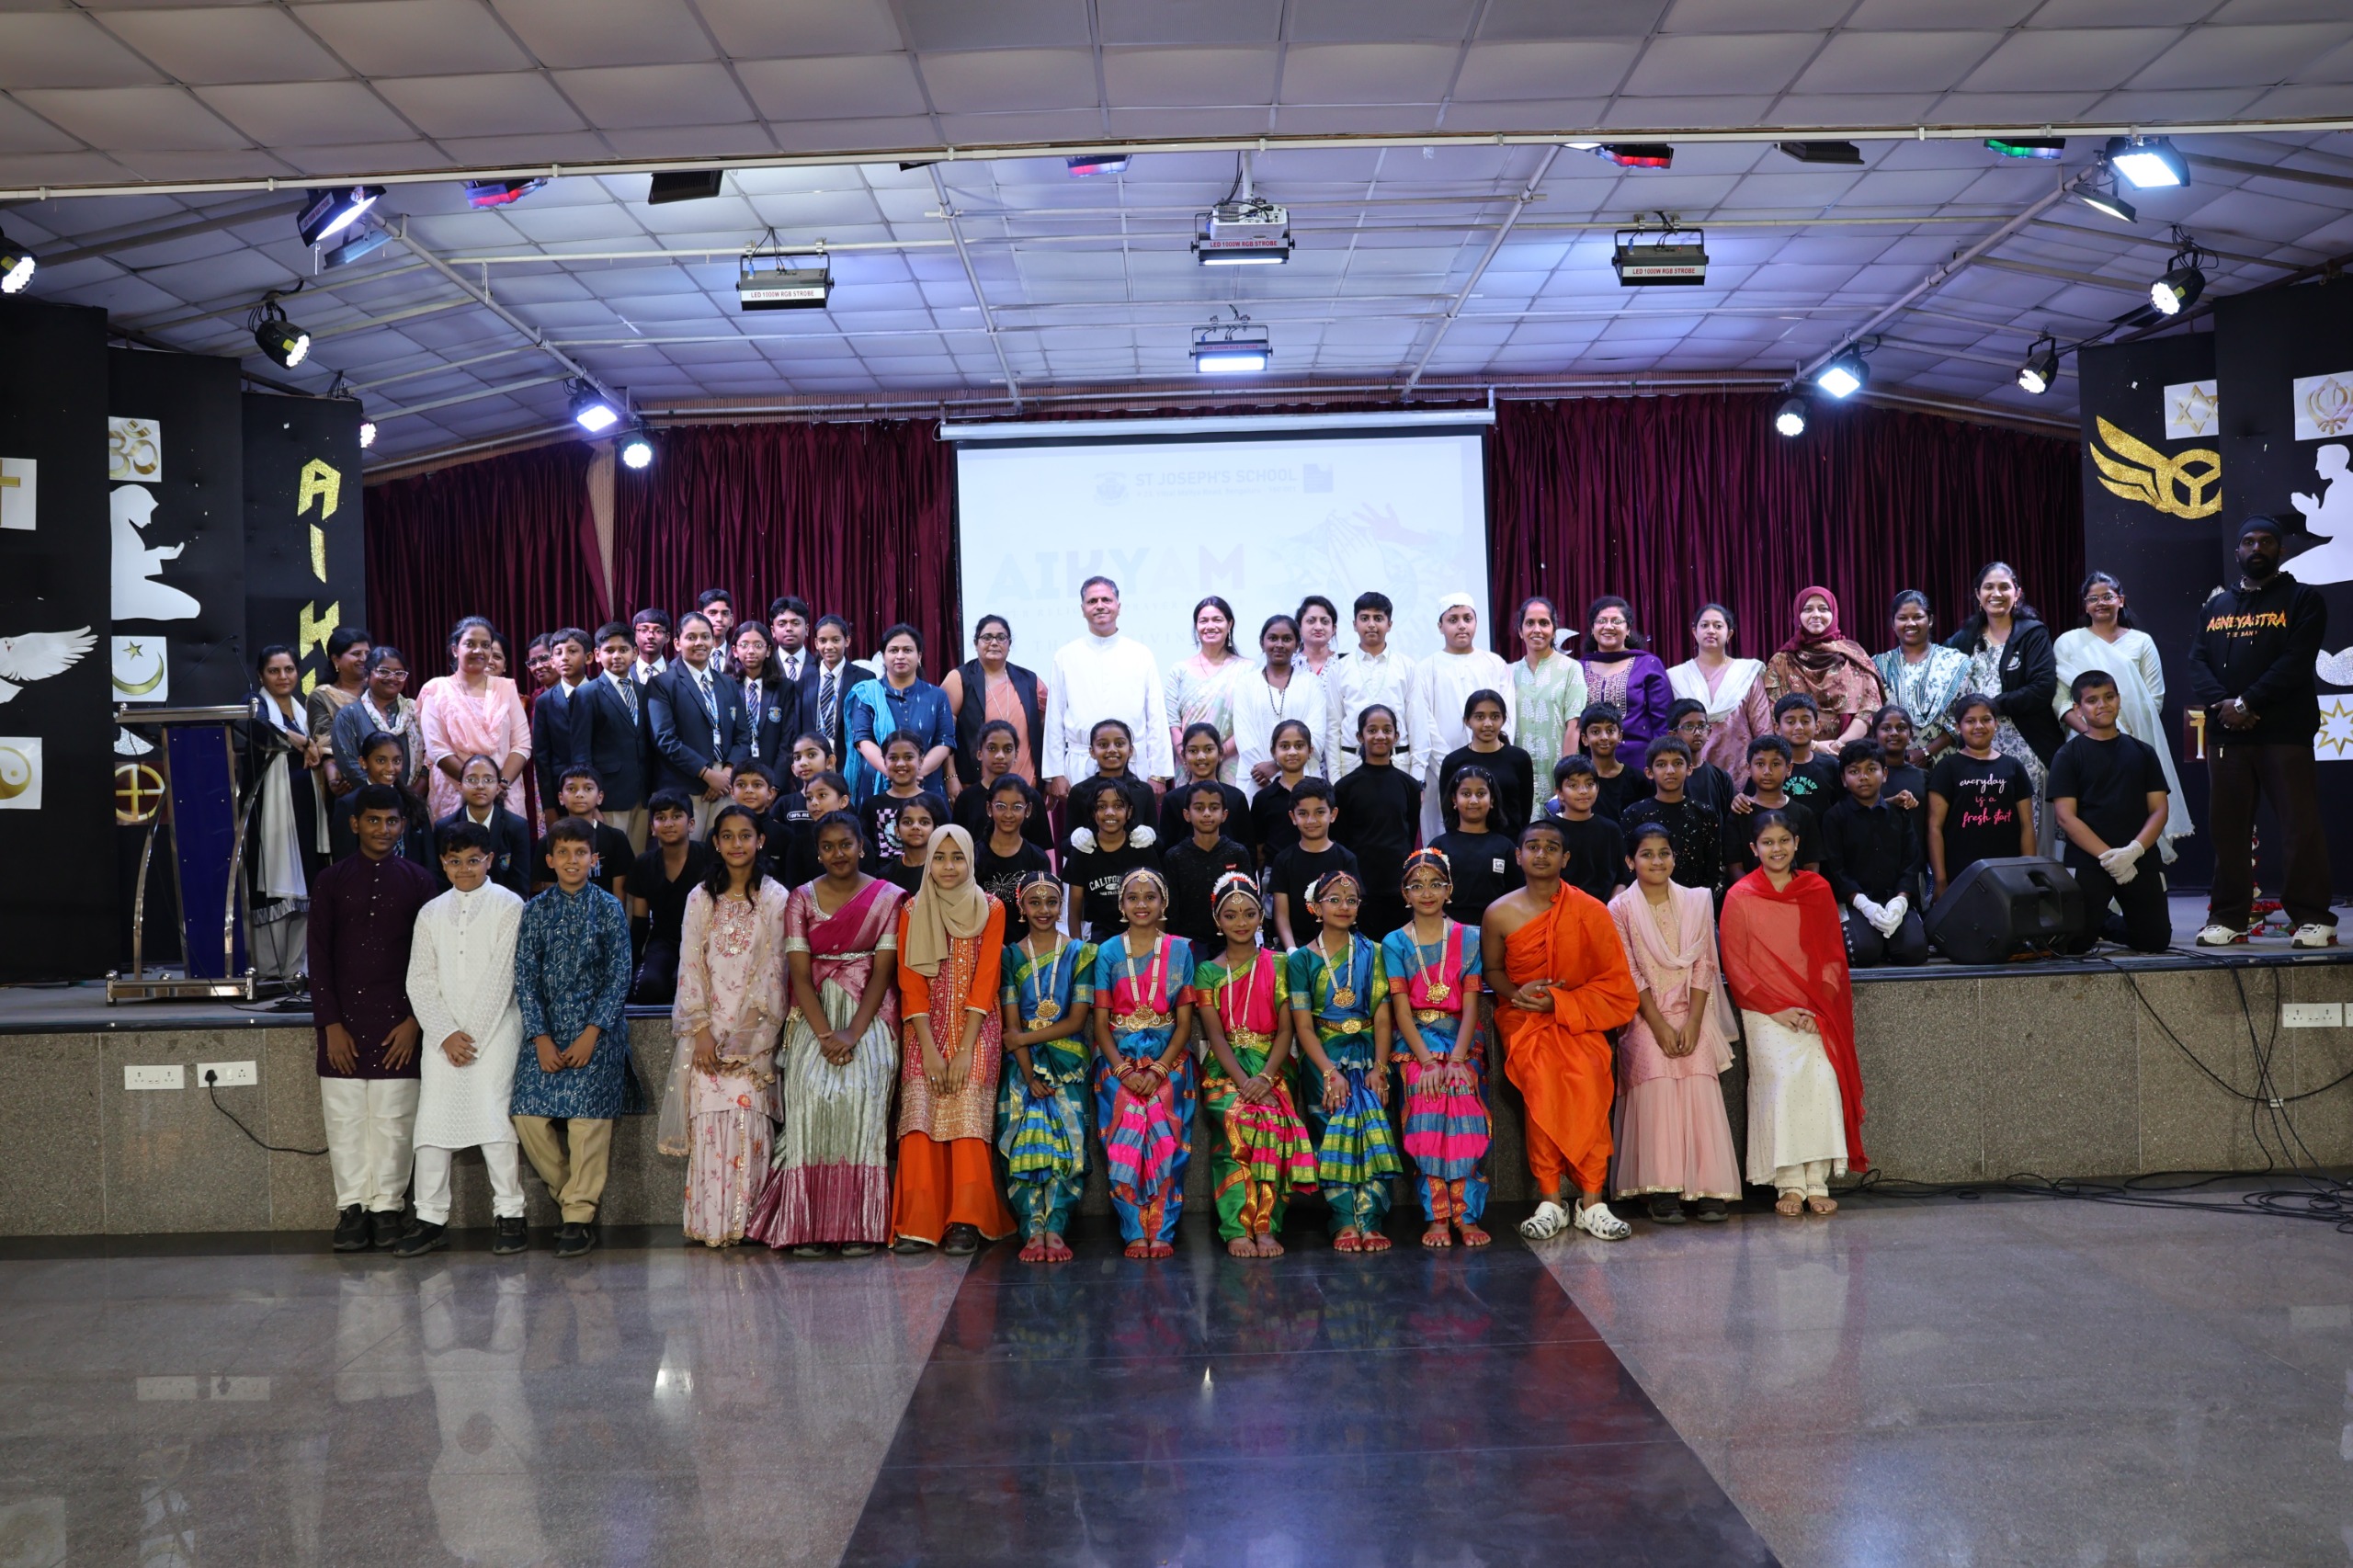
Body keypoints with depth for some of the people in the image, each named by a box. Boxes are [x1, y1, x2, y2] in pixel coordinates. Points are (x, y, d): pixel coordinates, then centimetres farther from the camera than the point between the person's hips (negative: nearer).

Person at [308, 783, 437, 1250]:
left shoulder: (418, 881, 6)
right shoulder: (331, 881, 7)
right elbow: (319, 957, 4)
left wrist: (414, 1021, -4)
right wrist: (330, 1023, -4)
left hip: (397, 1020, -1)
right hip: (343, 1018, 1)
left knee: (393, 1118, 0)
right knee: (344, 1118, 1)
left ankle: (387, 1207, 8)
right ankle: (352, 1208, 9)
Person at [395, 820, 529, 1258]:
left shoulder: (508, 907, 2)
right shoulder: (430, 913, 13)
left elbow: (501, 977, -5)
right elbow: (420, 981, 8)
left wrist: (471, 1035, -9)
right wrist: (446, 1034, -5)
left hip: (494, 1032, -4)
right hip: (441, 1036, 4)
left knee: (495, 1120, -9)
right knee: (431, 1124, 0)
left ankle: (509, 1216, -2)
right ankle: (431, 1220, 6)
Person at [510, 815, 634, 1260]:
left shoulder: (609, 909, 1)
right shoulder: (535, 911, 6)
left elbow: (620, 976, -2)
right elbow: (524, 976, 3)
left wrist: (591, 1034, -11)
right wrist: (541, 1038, -6)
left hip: (597, 1031, -3)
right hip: (547, 1031, 3)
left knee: (587, 1117, -10)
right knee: (529, 1117, -5)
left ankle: (580, 1217, -2)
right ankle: (571, 1193, 17)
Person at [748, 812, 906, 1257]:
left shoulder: (887, 898, 5)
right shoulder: (801, 899, 7)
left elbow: (882, 972, -2)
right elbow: (800, 974, -1)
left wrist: (853, 1033, -14)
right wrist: (825, 1034, -14)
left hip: (869, 1013, -1)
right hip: (814, 1012, 1)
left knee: (862, 1091, -26)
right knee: (810, 1091, -24)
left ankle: (860, 1225, -20)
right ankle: (808, 1224, -20)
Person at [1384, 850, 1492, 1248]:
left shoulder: (1469, 938, 8)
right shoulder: (1395, 944, 6)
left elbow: (1470, 1005, -1)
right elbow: (1402, 1011, -3)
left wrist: (1457, 1059, -16)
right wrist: (1428, 1062, -17)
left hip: (1462, 1040, 1)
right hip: (1414, 1043, -1)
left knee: (1463, 1094, -28)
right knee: (1427, 1100, -29)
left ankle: (1467, 1215, -23)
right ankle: (1436, 1217, -25)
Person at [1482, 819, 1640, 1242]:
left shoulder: (1590, 912, 0)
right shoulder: (1500, 914, 2)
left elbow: (1616, 985, 1)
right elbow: (1491, 969, 17)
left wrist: (1558, 1000, -11)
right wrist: (1515, 992, -6)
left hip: (1577, 1017, 0)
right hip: (1522, 1017, 0)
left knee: (1587, 1079, -31)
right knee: (1542, 1079, -31)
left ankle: (1591, 1200, -27)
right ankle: (1551, 1200, -26)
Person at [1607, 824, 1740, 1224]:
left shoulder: (1697, 901, 10)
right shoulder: (1621, 909, 4)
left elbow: (1703, 966, 4)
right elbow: (1630, 976, -2)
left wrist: (1692, 1022, -8)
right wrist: (1659, 1026, -12)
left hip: (1691, 1014, 2)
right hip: (1646, 1016, -2)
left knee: (1700, 1083, -19)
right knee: (1656, 1081, -22)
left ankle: (1706, 1189, -18)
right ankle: (1661, 1190, -21)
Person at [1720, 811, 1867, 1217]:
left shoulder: (1818, 890, 10)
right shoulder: (1739, 898, 3)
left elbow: (1834, 956, 10)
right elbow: (1735, 967, 1)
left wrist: (1815, 1008, -4)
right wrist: (1778, 1009, -9)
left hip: (1816, 1011, 2)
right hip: (1764, 1011, -2)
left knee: (1822, 1076, -20)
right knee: (1782, 1077, -23)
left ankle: (1818, 1183, -15)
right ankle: (1789, 1184, -16)